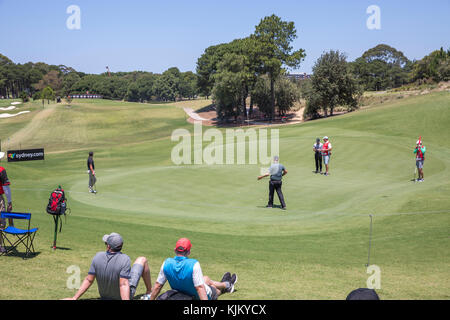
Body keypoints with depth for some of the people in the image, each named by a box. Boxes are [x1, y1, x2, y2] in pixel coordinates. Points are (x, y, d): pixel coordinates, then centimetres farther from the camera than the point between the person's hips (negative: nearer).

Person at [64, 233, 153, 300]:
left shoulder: (98, 257, -17)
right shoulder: (125, 259, -30)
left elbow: (88, 280, -15)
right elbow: (123, 285, -35)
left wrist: (74, 298, -8)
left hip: (104, 296, 4)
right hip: (124, 296, -4)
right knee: (142, 260, 10)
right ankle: (149, 292, 21)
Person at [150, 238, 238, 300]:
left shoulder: (167, 263, -19)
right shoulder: (193, 264, -34)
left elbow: (158, 285, -13)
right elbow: (200, 288, -37)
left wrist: (151, 299, -1)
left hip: (181, 295, 6)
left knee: (206, 279, 31)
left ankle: (226, 285, 61)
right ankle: (227, 285, 63)